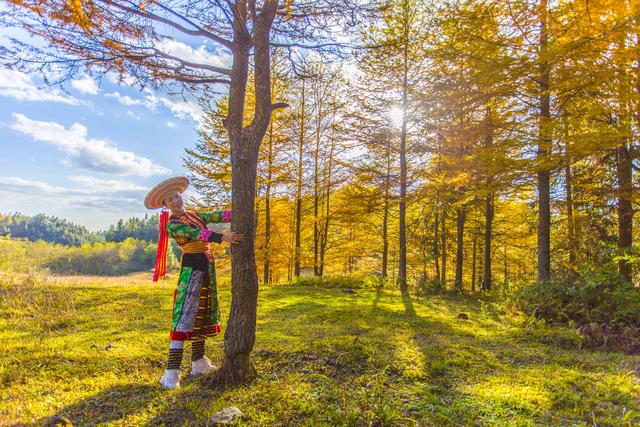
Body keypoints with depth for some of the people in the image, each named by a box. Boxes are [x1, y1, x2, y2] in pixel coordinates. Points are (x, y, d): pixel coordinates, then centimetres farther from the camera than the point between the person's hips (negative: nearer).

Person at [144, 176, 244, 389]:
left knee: (203, 315, 12)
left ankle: (198, 363, 23)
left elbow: (216, 216, 3)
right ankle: (171, 373, -12)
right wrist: (223, 237, -34)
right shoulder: (172, 225, -7)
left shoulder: (194, 215, 15)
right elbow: (196, 234, -22)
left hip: (207, 268, 8)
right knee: (184, 316, -14)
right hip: (192, 267, -8)